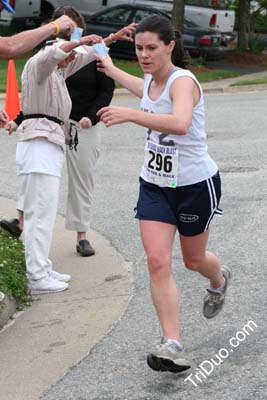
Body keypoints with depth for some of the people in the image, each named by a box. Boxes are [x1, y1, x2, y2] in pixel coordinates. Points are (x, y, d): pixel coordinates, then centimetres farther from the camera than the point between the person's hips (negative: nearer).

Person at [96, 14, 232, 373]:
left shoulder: (182, 81, -24)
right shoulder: (152, 80, 0)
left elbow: (180, 123, -47)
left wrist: (129, 114, -57)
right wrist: (111, 70, 41)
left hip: (196, 185, -6)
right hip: (155, 184, 6)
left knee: (193, 259, 16)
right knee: (157, 262, -11)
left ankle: (219, 280, 54)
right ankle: (172, 345, -11)